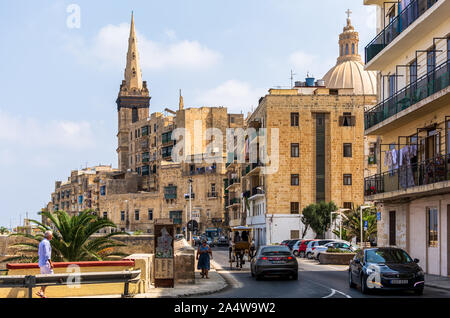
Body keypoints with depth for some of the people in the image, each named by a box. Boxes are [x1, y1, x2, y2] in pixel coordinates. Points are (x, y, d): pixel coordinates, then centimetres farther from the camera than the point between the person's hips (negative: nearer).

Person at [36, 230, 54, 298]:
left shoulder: (41, 242, 17)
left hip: (41, 263, 10)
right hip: (46, 263, -10)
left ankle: (42, 293, 8)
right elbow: (46, 254, -21)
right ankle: (41, 291, -12)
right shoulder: (46, 242, -14)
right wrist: (50, 263, -20)